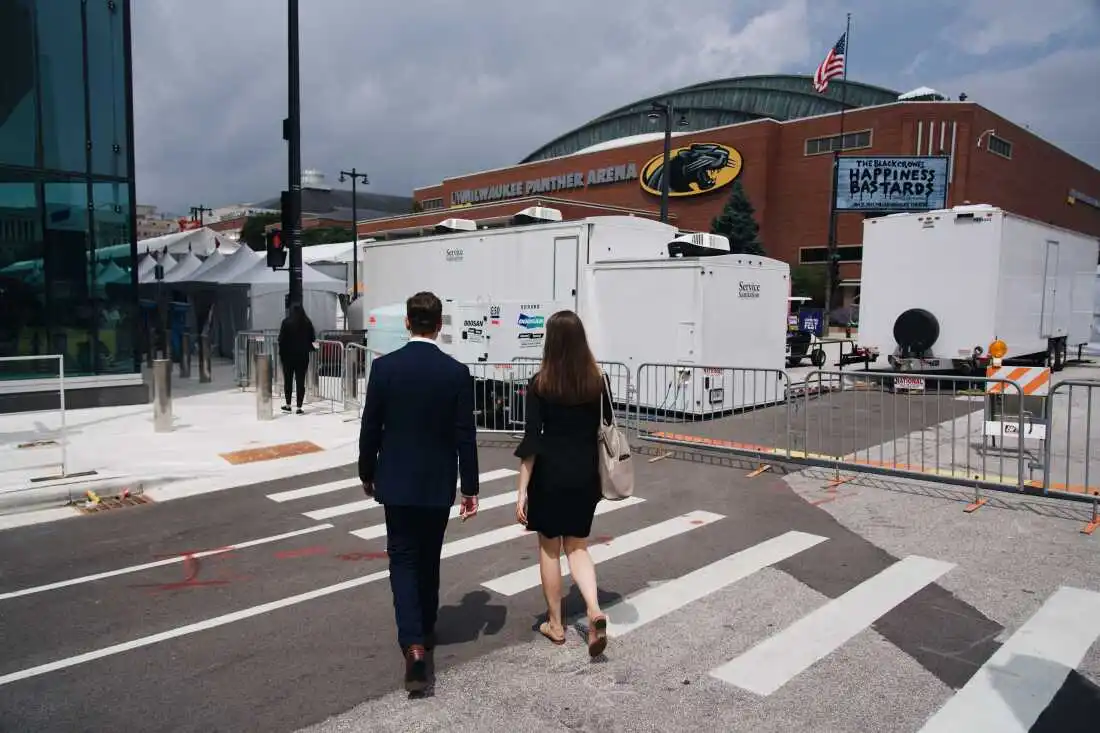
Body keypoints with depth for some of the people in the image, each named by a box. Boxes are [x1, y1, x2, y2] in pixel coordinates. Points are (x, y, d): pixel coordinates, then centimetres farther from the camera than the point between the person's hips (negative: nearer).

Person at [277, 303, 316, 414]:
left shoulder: (286, 322, -6)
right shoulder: (307, 323, 0)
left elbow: (281, 339, -7)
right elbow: (312, 339, 3)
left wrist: (281, 353, 1)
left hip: (288, 355, -1)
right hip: (303, 355, 1)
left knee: (288, 380, 12)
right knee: (300, 381, 2)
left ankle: (288, 405, 18)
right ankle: (299, 407, 0)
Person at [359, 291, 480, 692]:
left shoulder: (384, 366, -9)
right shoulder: (457, 372, -9)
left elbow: (370, 428, -4)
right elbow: (465, 436, -8)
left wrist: (366, 473, 11)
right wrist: (470, 487, 1)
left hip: (396, 481, -1)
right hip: (438, 483, 1)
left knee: (403, 560, 6)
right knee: (428, 558, 19)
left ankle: (413, 644, -9)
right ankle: (425, 629, 35)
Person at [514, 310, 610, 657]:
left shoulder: (540, 383, -11)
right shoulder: (596, 381, -1)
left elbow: (531, 439, -13)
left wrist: (522, 490, -9)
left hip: (550, 473, -3)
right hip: (585, 473, 3)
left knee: (549, 548, 13)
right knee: (577, 546, 16)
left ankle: (555, 624, 22)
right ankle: (594, 610, -5)